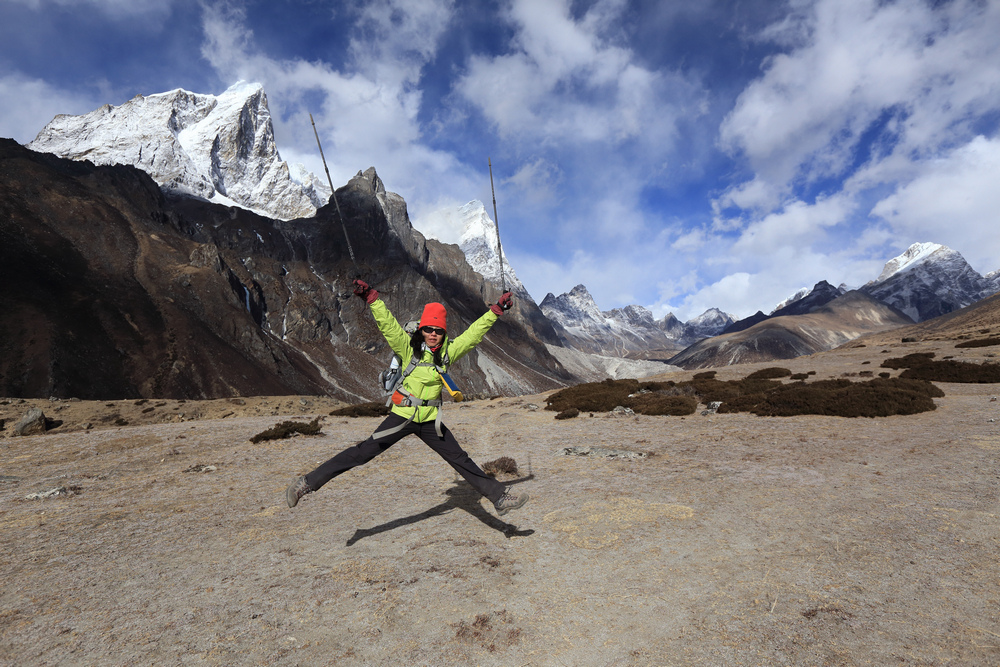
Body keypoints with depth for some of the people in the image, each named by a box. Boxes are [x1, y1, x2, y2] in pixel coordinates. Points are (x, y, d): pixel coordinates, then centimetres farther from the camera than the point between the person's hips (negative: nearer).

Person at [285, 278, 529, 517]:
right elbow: (387, 324, -18)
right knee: (364, 452, -6)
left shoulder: (449, 351, 2)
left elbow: (473, 333, 5)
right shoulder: (408, 347, -8)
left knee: (461, 461, 8)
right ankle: (308, 483, 6)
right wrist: (372, 298, -29)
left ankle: (500, 498, 17)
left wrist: (495, 311, 4)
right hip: (402, 416, -3)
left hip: (430, 421, 3)